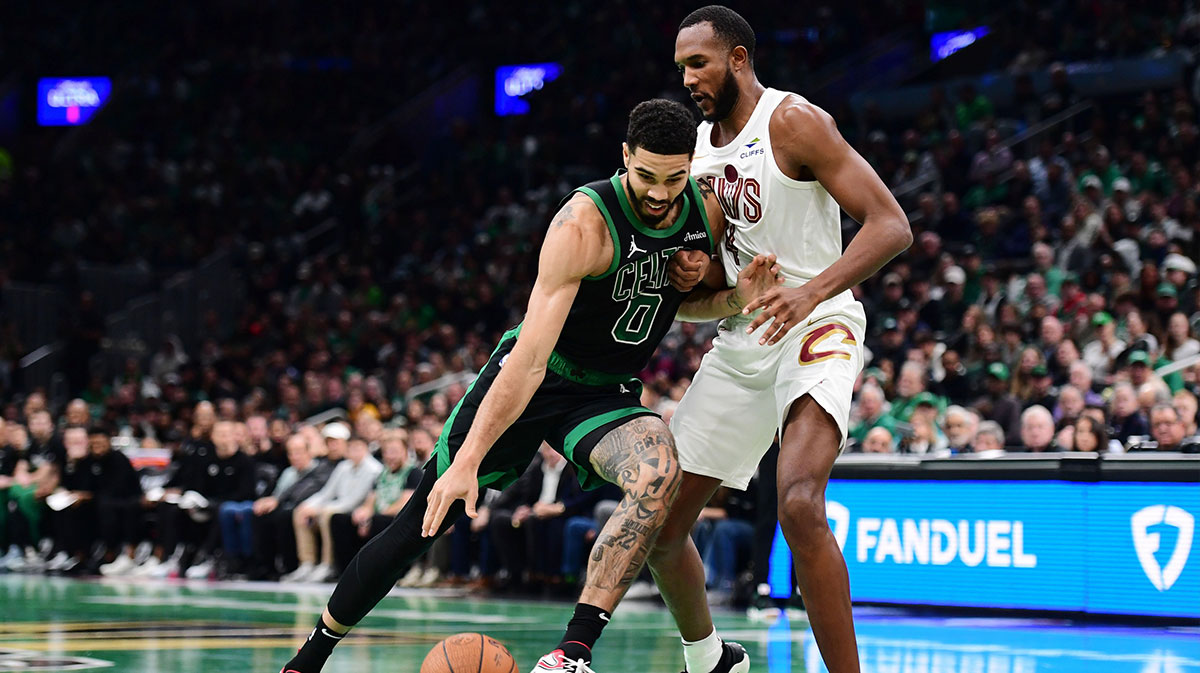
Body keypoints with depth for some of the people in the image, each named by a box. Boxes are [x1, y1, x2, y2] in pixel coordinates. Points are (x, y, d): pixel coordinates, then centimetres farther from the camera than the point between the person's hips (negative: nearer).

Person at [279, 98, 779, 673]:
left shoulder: (707, 211, -11)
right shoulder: (584, 223, -29)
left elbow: (687, 300, 11)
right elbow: (530, 356, -34)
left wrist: (737, 296, -14)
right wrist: (469, 461, -40)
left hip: (608, 393, 4)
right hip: (533, 382, -3)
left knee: (659, 474, -31)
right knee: (422, 523, 1)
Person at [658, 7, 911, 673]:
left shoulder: (793, 122, -11)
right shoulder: (697, 144, 12)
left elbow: (891, 226, -18)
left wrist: (812, 291, -32)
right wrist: (689, 296, -1)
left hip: (816, 326, -8)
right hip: (739, 339, 8)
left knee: (798, 505, -31)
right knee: (658, 526, 7)